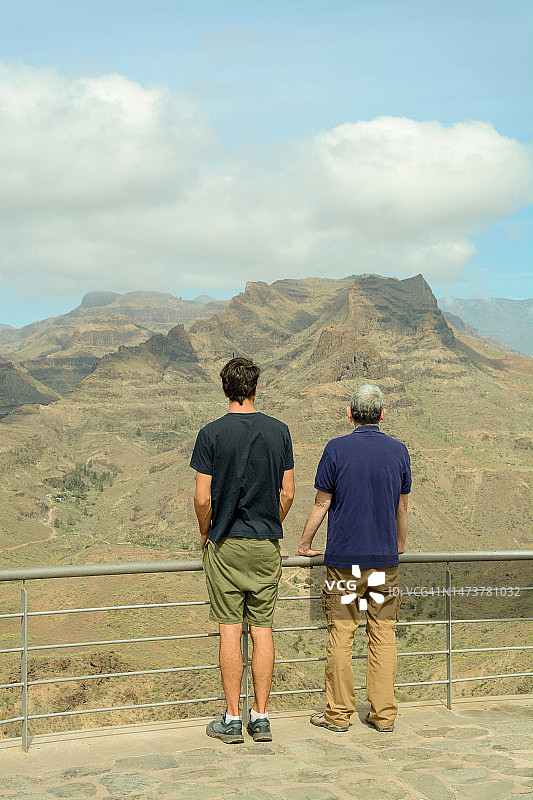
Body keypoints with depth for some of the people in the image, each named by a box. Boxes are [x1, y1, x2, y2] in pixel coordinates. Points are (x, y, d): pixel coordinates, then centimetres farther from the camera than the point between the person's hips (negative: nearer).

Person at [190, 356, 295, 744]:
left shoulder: (212, 434, -7)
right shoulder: (279, 431, 0)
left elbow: (203, 498, -8)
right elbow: (288, 494, 3)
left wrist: (205, 534, 9)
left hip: (226, 545, -2)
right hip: (267, 544, 2)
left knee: (230, 630, 2)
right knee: (263, 629, 7)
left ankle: (232, 720, 7)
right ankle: (261, 717, 12)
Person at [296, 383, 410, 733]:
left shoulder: (337, 449, -6)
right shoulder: (398, 451, 3)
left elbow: (321, 504, -1)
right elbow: (402, 507, 13)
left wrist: (305, 544, 12)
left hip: (344, 559, -2)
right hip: (385, 560, 3)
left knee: (341, 637, 4)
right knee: (384, 638, 7)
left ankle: (339, 714, 10)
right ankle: (384, 714, 11)